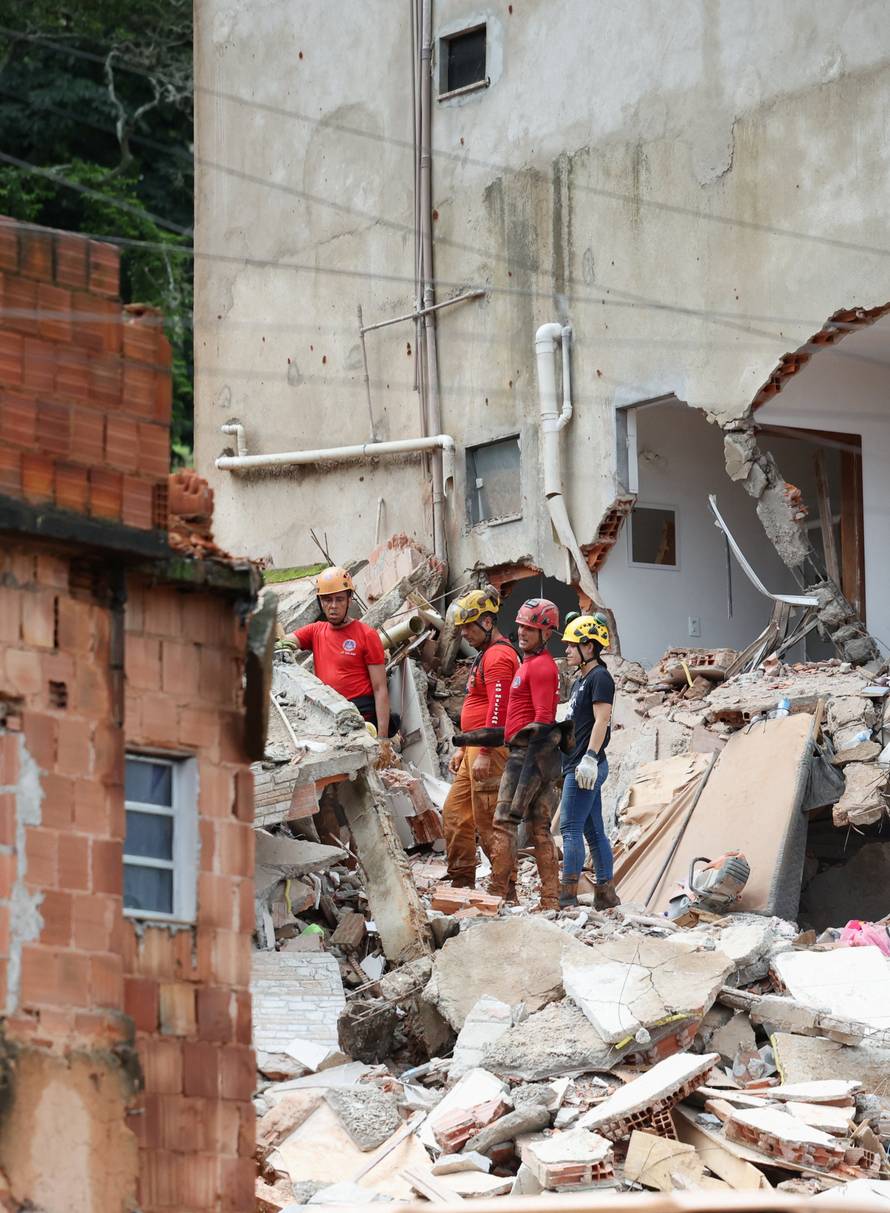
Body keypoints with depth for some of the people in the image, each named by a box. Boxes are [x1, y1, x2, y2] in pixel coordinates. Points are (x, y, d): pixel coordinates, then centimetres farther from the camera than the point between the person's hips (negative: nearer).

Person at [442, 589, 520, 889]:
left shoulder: (498, 656, -14)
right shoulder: (486, 655, 20)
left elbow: (498, 709, -21)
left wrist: (484, 753, -24)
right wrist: (464, 748, 26)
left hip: (490, 751, -11)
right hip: (475, 750, 11)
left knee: (487, 821, -8)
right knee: (455, 813, 13)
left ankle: (505, 890, -4)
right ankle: (461, 883, 18)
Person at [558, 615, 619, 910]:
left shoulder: (600, 678, -10)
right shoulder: (580, 680, 20)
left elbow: (601, 720, -18)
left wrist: (590, 758, -25)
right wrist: (563, 763, 24)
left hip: (586, 767, -10)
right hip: (575, 764, 10)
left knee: (571, 827, -12)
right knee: (593, 830, 9)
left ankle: (567, 895, -13)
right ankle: (606, 894, 11)